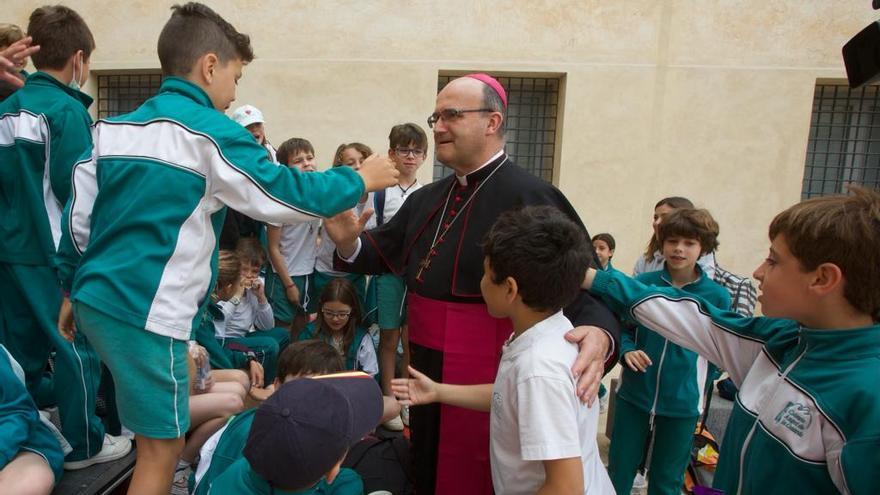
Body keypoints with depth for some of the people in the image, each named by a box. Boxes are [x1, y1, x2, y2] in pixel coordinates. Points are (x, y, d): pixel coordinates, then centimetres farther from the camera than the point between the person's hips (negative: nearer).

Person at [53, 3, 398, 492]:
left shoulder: (112, 127, 10)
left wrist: (74, 289, 22)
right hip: (148, 312, -8)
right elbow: (287, 195, -9)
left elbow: (78, 218, 12)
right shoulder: (213, 132, -11)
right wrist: (360, 180, 4)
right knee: (163, 446, 5)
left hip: (99, 299, 9)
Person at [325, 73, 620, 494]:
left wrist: (598, 334, -40)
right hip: (425, 369, 8)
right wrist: (349, 242, -6)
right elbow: (385, 251, 16)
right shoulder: (427, 198, 9)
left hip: (488, 378, -7)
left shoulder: (530, 197, -16)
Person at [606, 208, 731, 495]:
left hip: (682, 405, 0)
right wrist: (627, 350, -14)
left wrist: (701, 390, 10)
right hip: (633, 395, 1)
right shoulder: (641, 284, -7)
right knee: (618, 471, 14)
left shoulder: (717, 296, -8)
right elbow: (622, 328, 5)